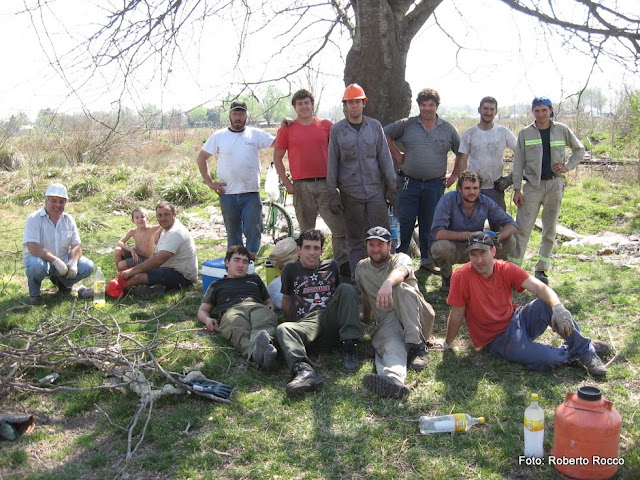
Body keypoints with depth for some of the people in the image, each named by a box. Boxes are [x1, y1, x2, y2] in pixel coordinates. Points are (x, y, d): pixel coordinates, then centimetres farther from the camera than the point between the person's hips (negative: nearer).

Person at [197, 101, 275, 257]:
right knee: (232, 232, 10)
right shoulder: (218, 136, 5)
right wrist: (209, 182, 2)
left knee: (253, 231, -2)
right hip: (227, 193, 1)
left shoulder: (256, 134, 4)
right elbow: (201, 157, 9)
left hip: (251, 193, -1)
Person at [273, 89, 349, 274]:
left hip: (325, 184, 0)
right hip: (301, 186, 0)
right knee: (306, 231, 8)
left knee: (340, 227, -6)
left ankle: (344, 265, 2)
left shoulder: (326, 126, 8)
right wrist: (287, 183, 1)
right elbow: (277, 158, 9)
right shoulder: (286, 129, 6)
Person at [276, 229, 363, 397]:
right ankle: (303, 370, -62)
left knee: (346, 288, -24)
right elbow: (286, 299, 25)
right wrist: (292, 324, 24)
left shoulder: (332, 266, 23)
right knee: (283, 329, -34)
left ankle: (349, 347, -29)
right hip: (307, 322, -1)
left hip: (332, 319, 1)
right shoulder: (291, 270, 18)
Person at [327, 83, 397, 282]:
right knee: (355, 238, 7)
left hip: (376, 190, 1)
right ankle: (357, 278, 15)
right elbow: (332, 163, 4)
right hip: (350, 192, 0)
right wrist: (333, 194, 1)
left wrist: (392, 188, 5)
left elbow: (385, 158, 8)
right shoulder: (337, 130, 3)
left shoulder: (375, 126, 6)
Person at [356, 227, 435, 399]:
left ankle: (417, 345, -34)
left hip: (414, 320, -1)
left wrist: (387, 283, -49)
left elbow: (400, 272, -25)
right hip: (386, 322, 2)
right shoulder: (362, 268, 18)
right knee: (392, 346, -36)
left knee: (402, 288, -33)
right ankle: (393, 380, -71)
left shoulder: (401, 259, 2)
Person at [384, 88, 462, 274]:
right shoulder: (406, 125, 2)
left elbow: (461, 153, 14)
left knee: (430, 224, 9)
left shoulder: (448, 129, 6)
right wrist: (396, 155, 7)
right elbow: (385, 134, 11)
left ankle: (427, 260, 21)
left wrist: (454, 176, 8)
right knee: (405, 222, -1)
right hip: (409, 182, -1)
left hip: (435, 185, 1)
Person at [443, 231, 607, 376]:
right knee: (547, 359, -28)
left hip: (516, 319, 4)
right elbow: (457, 315, -11)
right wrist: (447, 343, -3)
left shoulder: (506, 269, -8)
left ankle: (585, 350, -5)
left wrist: (558, 308, -38)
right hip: (497, 339, -4)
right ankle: (569, 352, 9)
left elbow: (538, 287, -21)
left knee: (549, 303, -24)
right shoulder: (462, 276, -19)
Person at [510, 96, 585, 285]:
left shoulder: (562, 130, 5)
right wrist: (517, 189, -4)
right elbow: (518, 162, 1)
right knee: (522, 228, -9)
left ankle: (541, 270, 15)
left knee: (549, 230, 6)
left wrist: (567, 166, 1)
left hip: (554, 184, 2)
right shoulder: (525, 133, 2)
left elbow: (579, 150, 18)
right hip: (532, 185, -2)